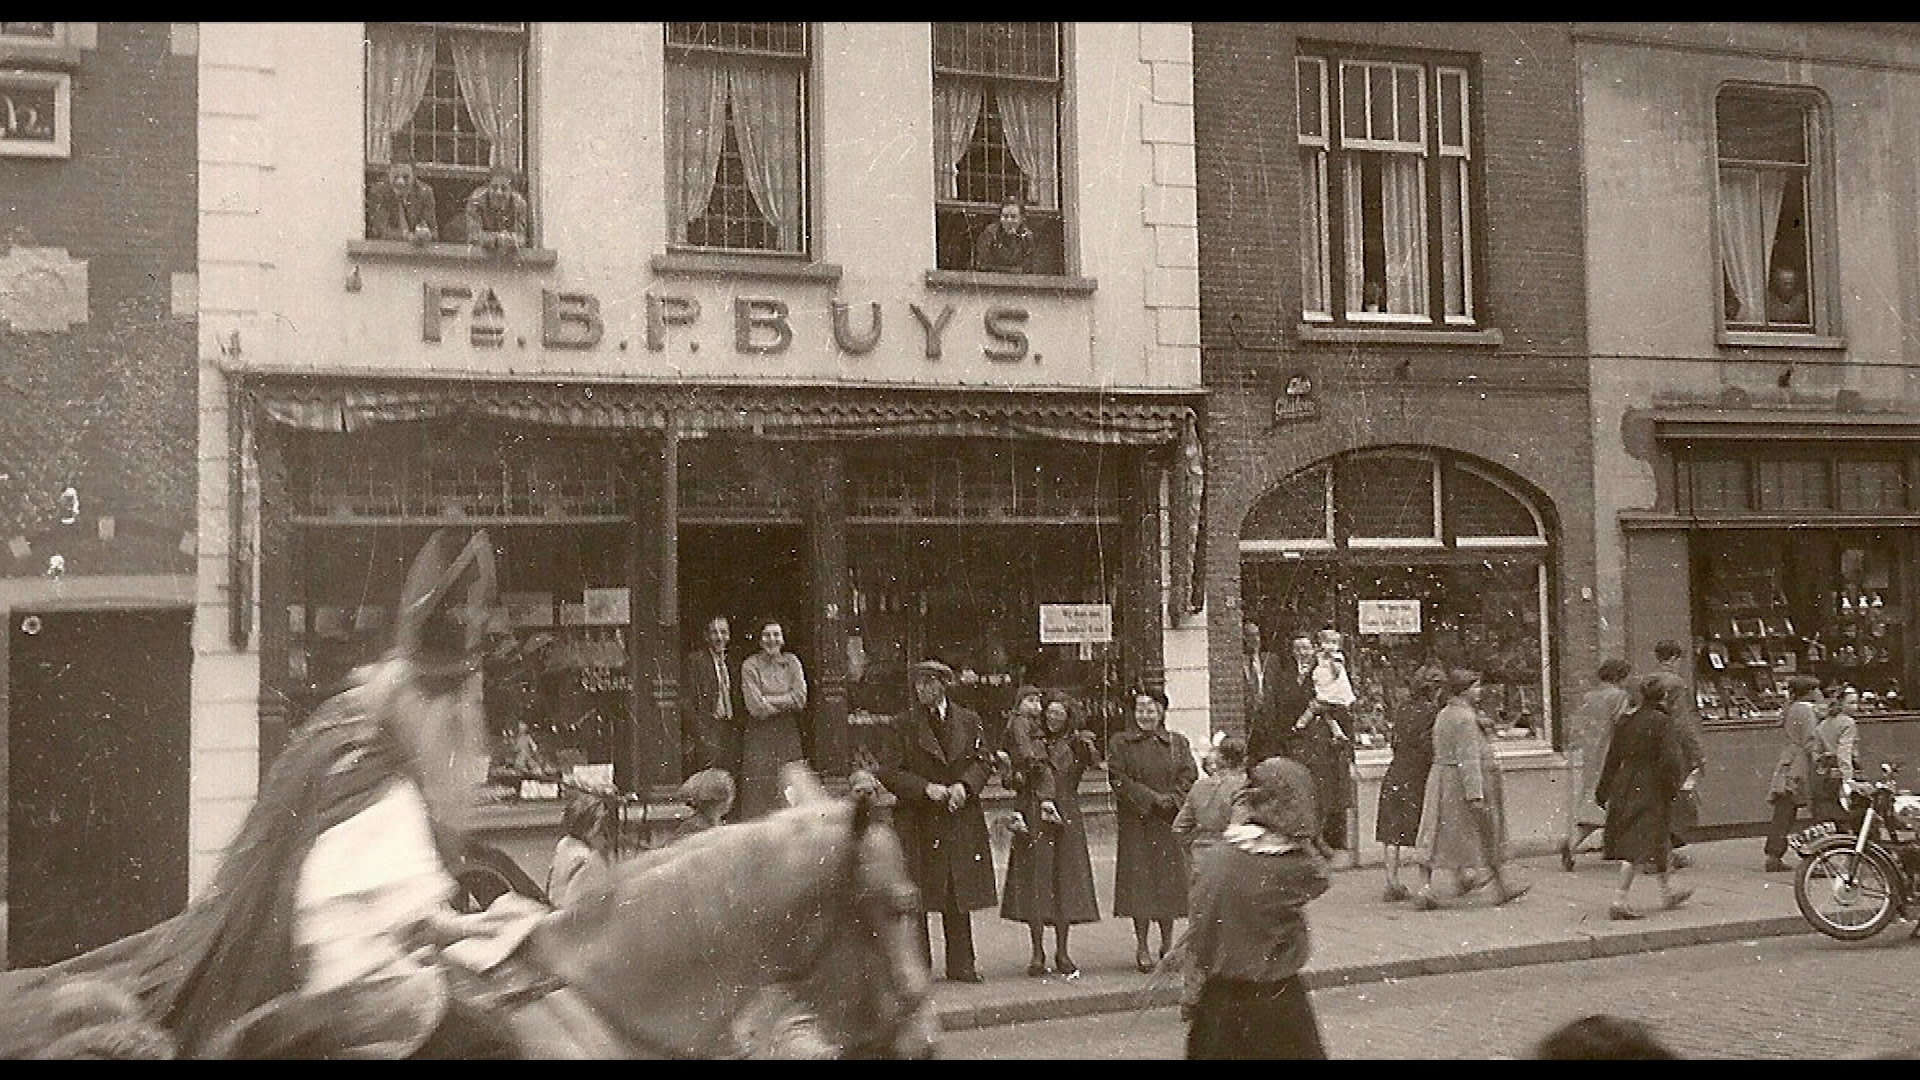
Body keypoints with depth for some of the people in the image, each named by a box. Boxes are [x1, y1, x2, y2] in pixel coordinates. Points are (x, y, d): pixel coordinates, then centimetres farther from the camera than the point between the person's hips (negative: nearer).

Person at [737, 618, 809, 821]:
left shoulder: (791, 662, 8)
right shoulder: (750, 665, -4)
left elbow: (800, 699, -2)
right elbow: (756, 707, -11)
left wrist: (768, 701, -8)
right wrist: (785, 702, -6)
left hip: (788, 733, 3)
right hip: (760, 733, -3)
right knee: (760, 787, -6)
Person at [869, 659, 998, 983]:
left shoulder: (968, 721, 8)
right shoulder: (905, 726, 0)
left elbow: (984, 761, 8)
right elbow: (887, 771, -3)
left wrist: (965, 786, -11)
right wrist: (925, 787, -15)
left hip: (961, 820, 2)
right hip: (918, 822, -2)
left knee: (959, 898, 7)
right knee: (916, 899, 0)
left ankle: (961, 966, 16)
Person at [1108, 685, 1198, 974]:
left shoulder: (1177, 742, 9)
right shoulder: (1120, 742, 3)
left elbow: (1189, 777, 1)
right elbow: (1118, 780, -6)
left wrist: (1170, 799, -15)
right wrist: (1151, 798, -14)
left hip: (1169, 823, 2)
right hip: (1135, 823, -2)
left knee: (1169, 880, 3)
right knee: (1139, 882, -3)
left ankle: (1168, 943, 15)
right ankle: (1142, 947, 5)